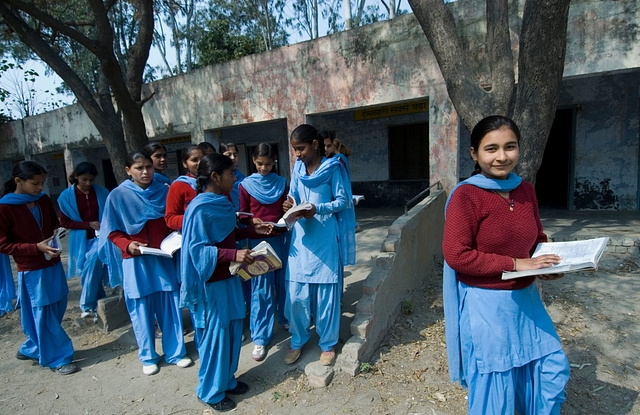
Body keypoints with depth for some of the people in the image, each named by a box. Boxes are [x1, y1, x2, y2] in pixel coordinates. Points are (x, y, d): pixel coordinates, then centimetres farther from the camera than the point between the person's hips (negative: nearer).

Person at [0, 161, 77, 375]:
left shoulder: (44, 201, 2)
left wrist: (57, 232, -4)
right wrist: (36, 247, -22)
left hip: (54, 265, 6)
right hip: (31, 271, -6)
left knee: (55, 311, 15)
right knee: (43, 316, 5)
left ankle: (32, 349, 37)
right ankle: (57, 359, 19)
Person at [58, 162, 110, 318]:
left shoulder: (102, 193, -2)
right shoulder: (67, 196, -4)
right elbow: (64, 222, -2)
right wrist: (88, 224, -14)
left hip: (99, 236, -1)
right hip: (81, 240, 1)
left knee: (93, 261, -22)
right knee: (92, 269, 8)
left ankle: (87, 305, -7)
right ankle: (100, 303, 26)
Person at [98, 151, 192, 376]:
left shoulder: (163, 191, 2)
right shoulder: (118, 195, -4)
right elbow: (112, 231, -1)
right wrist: (127, 244, -17)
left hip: (163, 257, 2)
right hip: (135, 260, -2)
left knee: (170, 305, 6)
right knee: (141, 309, 7)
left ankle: (175, 352, 22)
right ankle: (148, 357, 25)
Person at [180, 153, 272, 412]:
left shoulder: (221, 203, 5)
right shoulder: (200, 208, -21)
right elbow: (198, 249, -23)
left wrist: (253, 230, 8)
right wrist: (233, 254, -31)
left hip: (227, 278, 9)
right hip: (211, 283, -9)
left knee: (232, 332, 18)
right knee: (215, 336, 5)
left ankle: (226, 380, 37)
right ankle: (210, 392, 27)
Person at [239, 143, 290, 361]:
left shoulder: (281, 182, 5)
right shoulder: (246, 185, -2)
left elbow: (286, 209, 10)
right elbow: (242, 214, 1)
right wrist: (253, 221, -18)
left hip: (282, 238, 3)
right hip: (259, 240, -3)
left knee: (283, 282, 14)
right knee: (261, 288, 1)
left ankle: (284, 318, 38)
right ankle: (259, 338, 11)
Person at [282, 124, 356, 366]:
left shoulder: (332, 168, -7)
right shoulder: (297, 168, 7)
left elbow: (343, 201, -6)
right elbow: (293, 196, 12)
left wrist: (319, 209, -21)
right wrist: (290, 205, -11)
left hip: (325, 238, -4)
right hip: (301, 237, 4)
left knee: (326, 294, 6)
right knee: (296, 294, 7)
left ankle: (328, 344, 25)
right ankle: (297, 341, 28)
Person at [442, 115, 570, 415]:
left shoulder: (525, 190, 2)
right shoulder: (466, 195, -19)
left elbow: (538, 238, 16)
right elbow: (456, 255, -23)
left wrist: (549, 266, -4)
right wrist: (515, 264, -21)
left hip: (526, 297, 7)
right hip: (486, 304, -7)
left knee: (552, 370, 21)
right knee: (493, 382, 11)